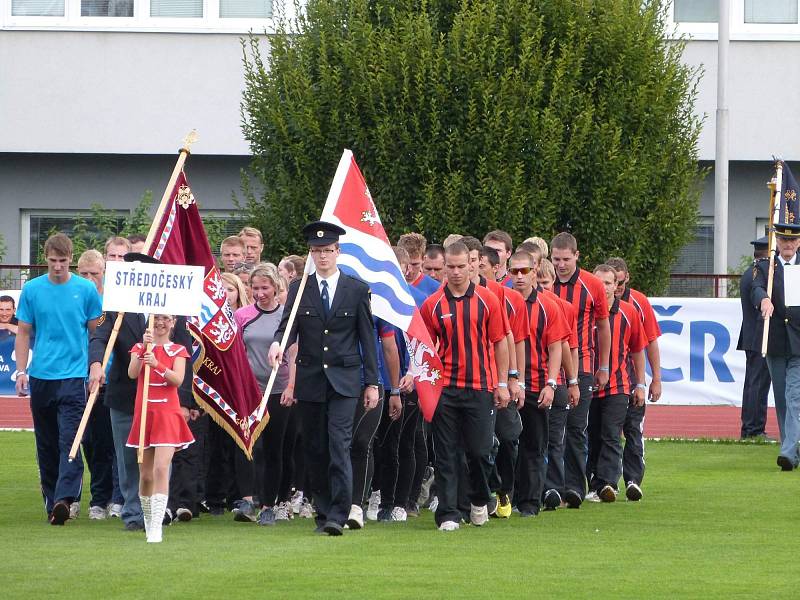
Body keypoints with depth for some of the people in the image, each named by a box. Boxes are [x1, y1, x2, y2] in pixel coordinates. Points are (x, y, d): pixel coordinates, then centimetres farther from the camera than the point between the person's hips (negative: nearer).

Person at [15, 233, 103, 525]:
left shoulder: (85, 289, 0)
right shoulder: (32, 290, 4)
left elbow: (96, 332, 6)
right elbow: (23, 333, 9)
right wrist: (21, 371, 0)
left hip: (73, 377, -3)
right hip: (40, 377, 3)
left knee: (69, 441, -14)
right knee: (46, 444, 10)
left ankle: (64, 499, -23)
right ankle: (51, 499, 19)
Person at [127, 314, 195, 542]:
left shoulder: (178, 351, 6)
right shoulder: (139, 348, 10)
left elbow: (178, 379, -11)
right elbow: (132, 373, -8)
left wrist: (157, 364, -26)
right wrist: (143, 348, -21)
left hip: (168, 414, -2)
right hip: (144, 413, 2)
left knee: (161, 468, -16)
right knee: (145, 475, 7)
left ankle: (156, 528, -20)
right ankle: (148, 522, 23)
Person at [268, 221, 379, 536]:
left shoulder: (357, 289, 4)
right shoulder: (298, 289, 8)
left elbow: (367, 338, 6)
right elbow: (288, 325, 0)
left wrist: (372, 382, 2)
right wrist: (278, 343, -25)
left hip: (343, 380, -2)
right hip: (310, 380, 2)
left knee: (339, 444, -14)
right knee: (315, 449, 6)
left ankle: (338, 516, -17)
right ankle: (323, 512, 15)